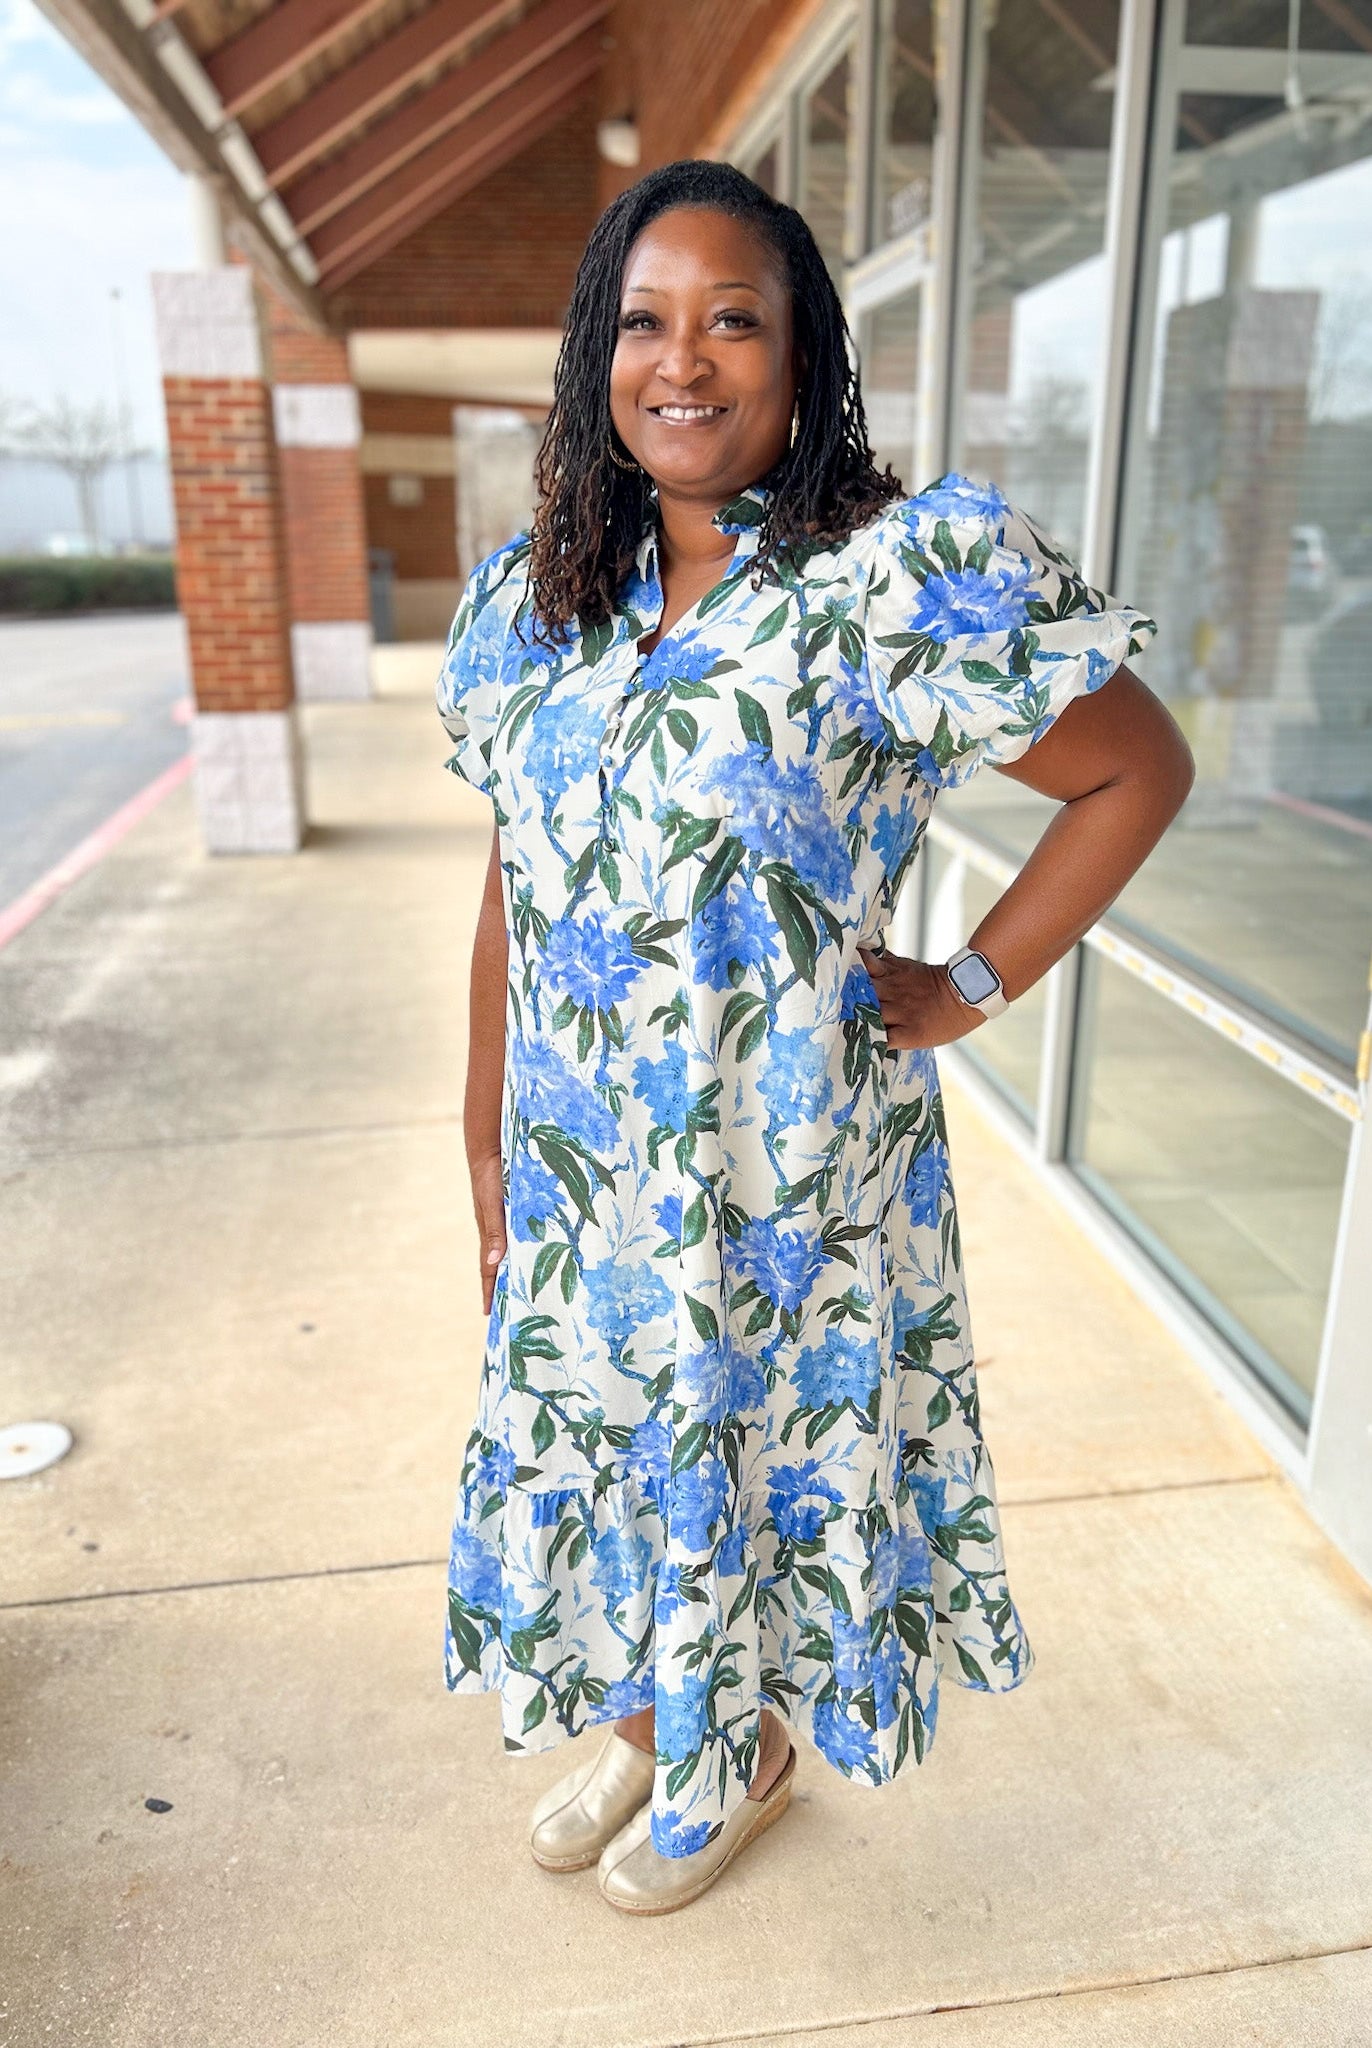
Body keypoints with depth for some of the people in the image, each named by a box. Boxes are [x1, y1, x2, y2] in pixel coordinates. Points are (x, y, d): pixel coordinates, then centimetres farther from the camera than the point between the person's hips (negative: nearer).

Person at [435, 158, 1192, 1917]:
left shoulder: (904, 579, -15)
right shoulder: (538, 596, 3)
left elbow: (1141, 771, -7)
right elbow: (513, 889, 6)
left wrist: (969, 990, -10)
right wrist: (490, 1150, 7)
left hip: (783, 1172, -5)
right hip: (578, 1166, 6)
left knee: (758, 1440, 15)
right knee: (596, 1441, 21)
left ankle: (746, 1754, 47)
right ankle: (642, 1726, 51)